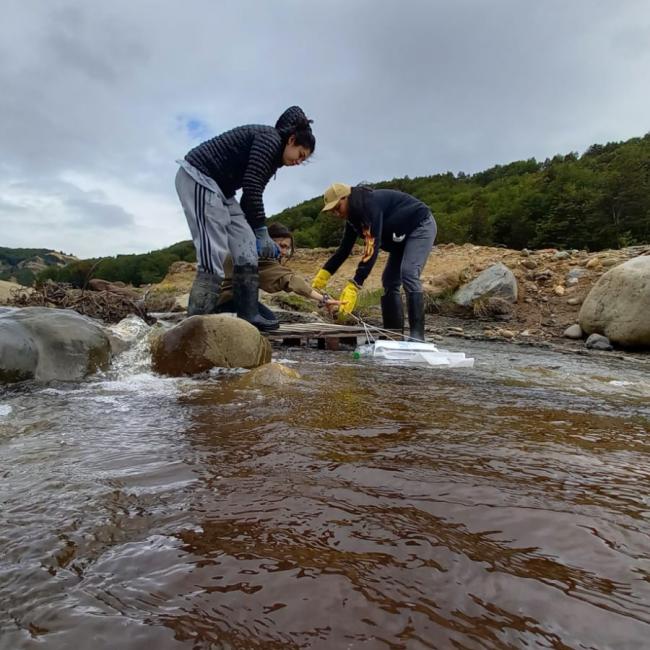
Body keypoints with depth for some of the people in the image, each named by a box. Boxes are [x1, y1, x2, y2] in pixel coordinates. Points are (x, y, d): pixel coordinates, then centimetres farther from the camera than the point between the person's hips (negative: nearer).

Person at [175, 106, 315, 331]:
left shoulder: (272, 154, 18)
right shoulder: (270, 139, -11)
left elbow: (252, 192, 17)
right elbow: (251, 188, -20)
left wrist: (261, 236, 13)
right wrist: (262, 233, -15)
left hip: (218, 187, 10)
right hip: (198, 177, -10)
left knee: (247, 248, 3)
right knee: (213, 257, -17)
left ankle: (248, 316, 3)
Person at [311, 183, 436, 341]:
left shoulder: (370, 204, -31)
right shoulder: (354, 215, -2)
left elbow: (372, 247, -39)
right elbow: (344, 248, 3)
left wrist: (354, 285, -45)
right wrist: (324, 274, -9)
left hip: (421, 226, -9)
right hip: (403, 235, 10)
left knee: (408, 273, -26)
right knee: (389, 281, 2)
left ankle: (417, 336, -26)